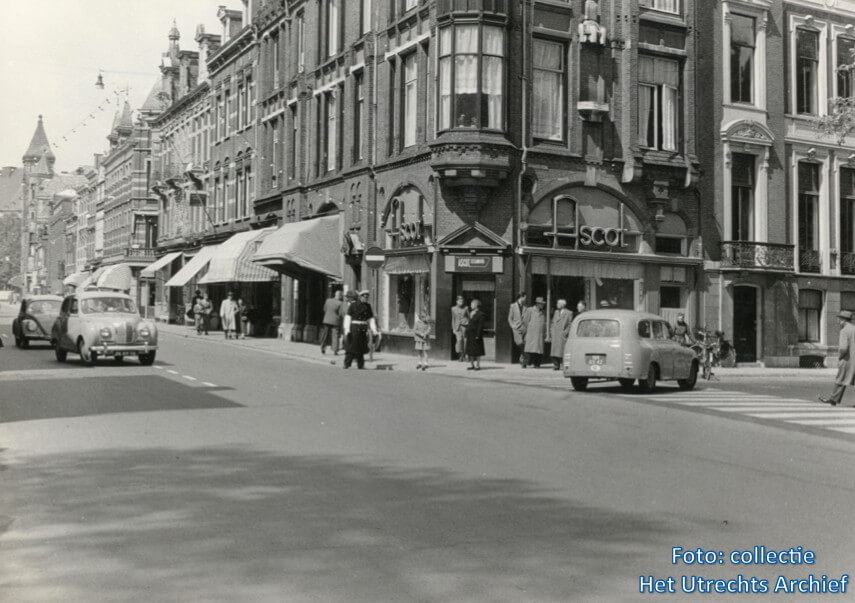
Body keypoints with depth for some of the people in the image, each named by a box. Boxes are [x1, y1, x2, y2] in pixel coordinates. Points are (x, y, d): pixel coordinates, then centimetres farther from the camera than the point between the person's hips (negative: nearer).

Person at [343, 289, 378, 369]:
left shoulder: (368, 306, 9)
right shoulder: (353, 305, -4)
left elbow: (371, 319, 12)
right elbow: (348, 317, -6)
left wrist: (374, 330, 5)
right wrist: (347, 329, -14)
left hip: (363, 329, 4)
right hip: (354, 329, -4)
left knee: (361, 347, 9)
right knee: (351, 347, -4)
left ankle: (361, 366, 15)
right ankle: (346, 364, 1)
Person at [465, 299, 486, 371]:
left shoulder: (480, 314, -9)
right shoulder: (471, 313, 15)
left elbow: (480, 326, -13)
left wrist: (478, 335, -19)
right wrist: (466, 334, 12)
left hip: (476, 335, -7)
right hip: (470, 334, 7)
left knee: (477, 351, -1)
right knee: (469, 351, 7)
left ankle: (478, 365, 6)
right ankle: (471, 365, 14)